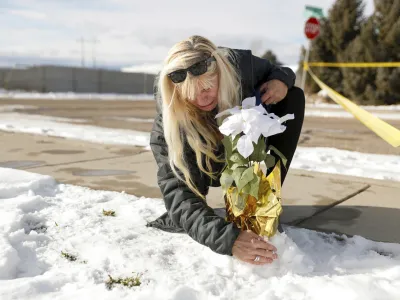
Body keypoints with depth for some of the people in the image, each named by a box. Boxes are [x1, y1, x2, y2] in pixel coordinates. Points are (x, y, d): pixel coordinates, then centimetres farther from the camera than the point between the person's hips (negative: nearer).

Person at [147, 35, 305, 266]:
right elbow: (177, 192, -47)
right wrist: (227, 238, -62)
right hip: (211, 166, -3)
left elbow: (271, 71, -5)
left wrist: (281, 79, -30)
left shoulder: (240, 64, -30)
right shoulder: (168, 122, -38)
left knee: (293, 97, -19)